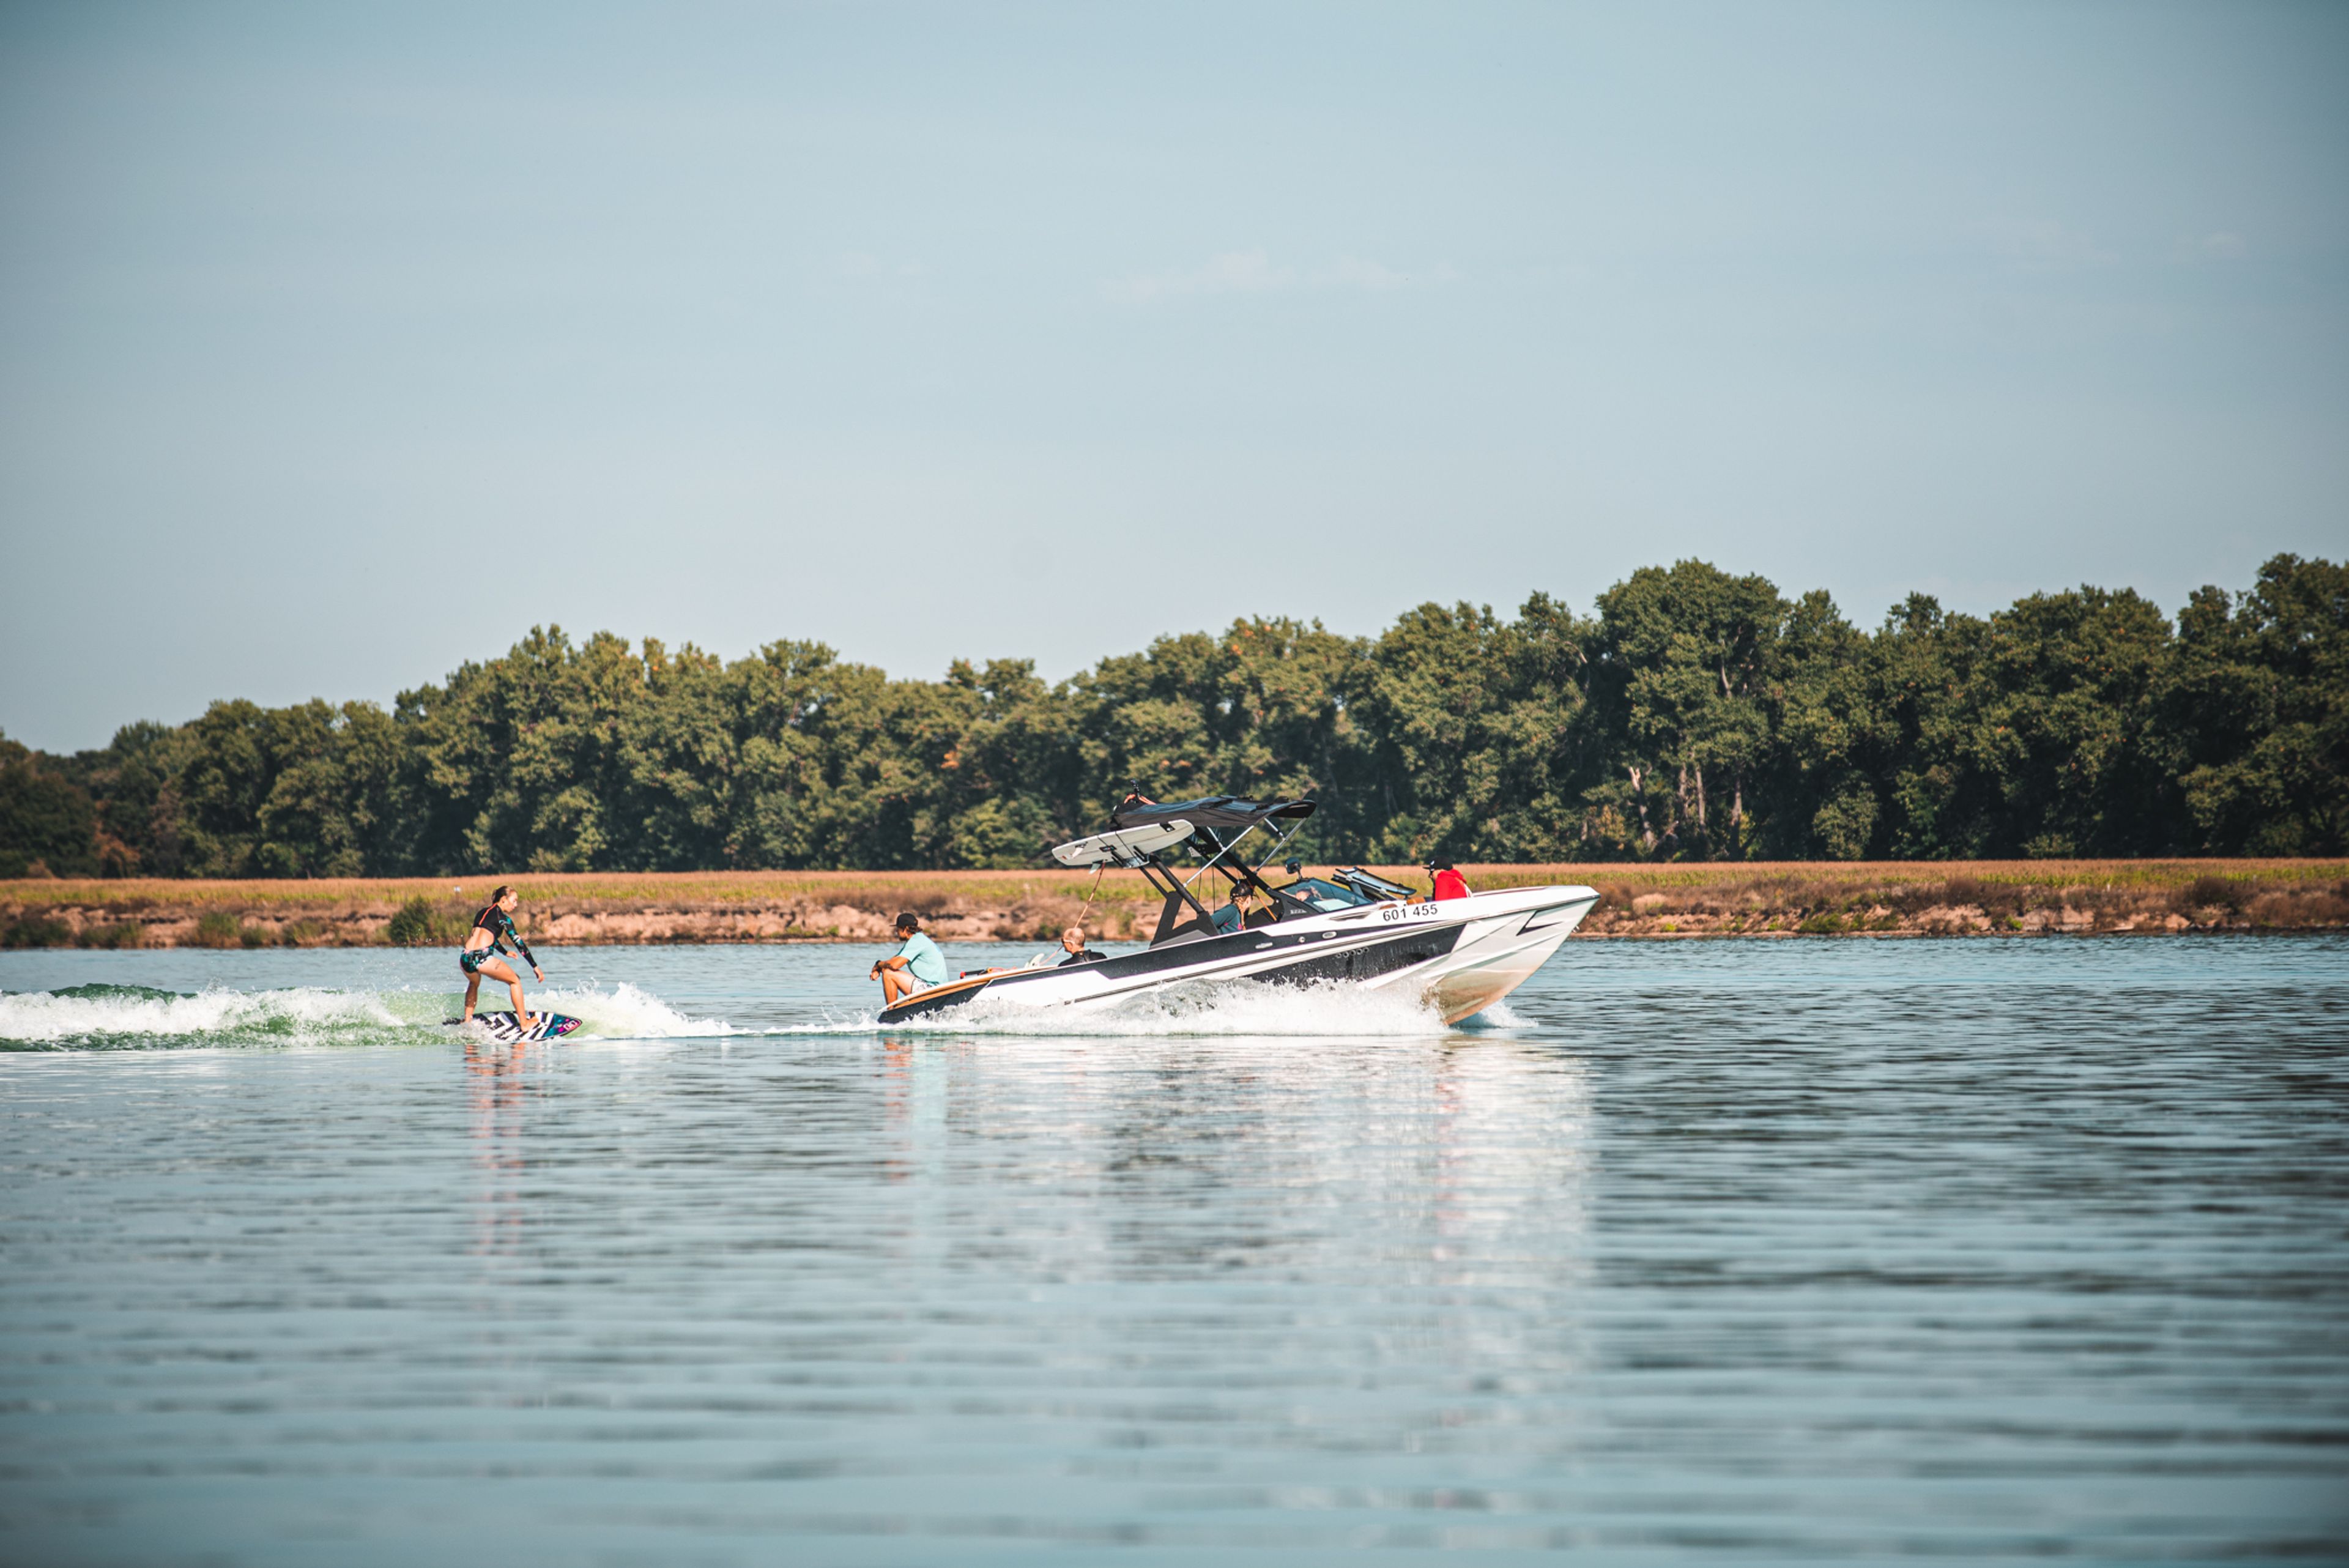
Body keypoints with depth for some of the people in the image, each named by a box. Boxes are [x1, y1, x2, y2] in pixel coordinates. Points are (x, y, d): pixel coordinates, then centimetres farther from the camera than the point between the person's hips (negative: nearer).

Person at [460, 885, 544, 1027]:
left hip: (465, 958, 6)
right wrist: (535, 967, 1)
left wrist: (505, 952, 56)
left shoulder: (483, 913, 24)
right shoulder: (502, 918, 4)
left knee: (474, 984, 37)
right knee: (515, 981, 12)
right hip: (482, 958, -6)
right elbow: (519, 943, 0)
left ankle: (467, 1021, 31)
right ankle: (524, 1023, 9)